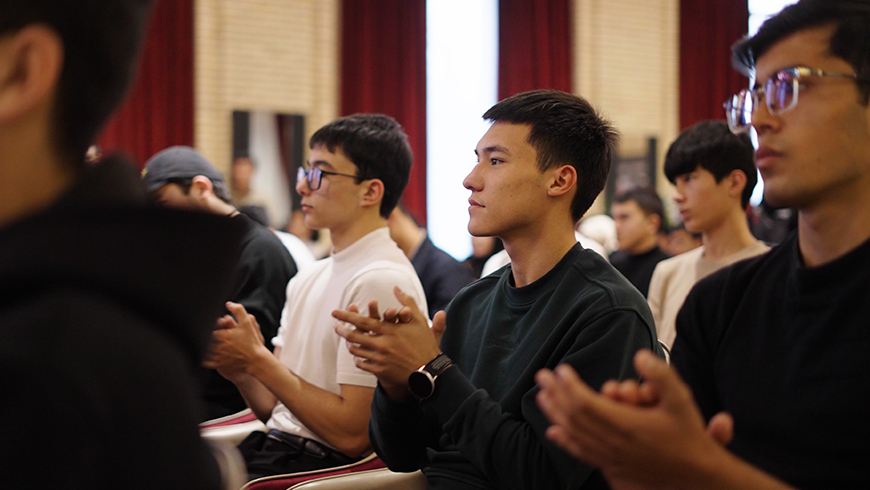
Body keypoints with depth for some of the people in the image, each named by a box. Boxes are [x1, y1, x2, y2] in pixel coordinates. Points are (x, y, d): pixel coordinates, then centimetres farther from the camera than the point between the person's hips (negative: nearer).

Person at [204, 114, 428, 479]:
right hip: (271, 448, 8)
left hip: (326, 464, -8)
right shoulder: (308, 279, 14)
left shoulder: (381, 281, -14)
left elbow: (353, 435, -18)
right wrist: (239, 370, -5)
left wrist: (258, 360, -12)